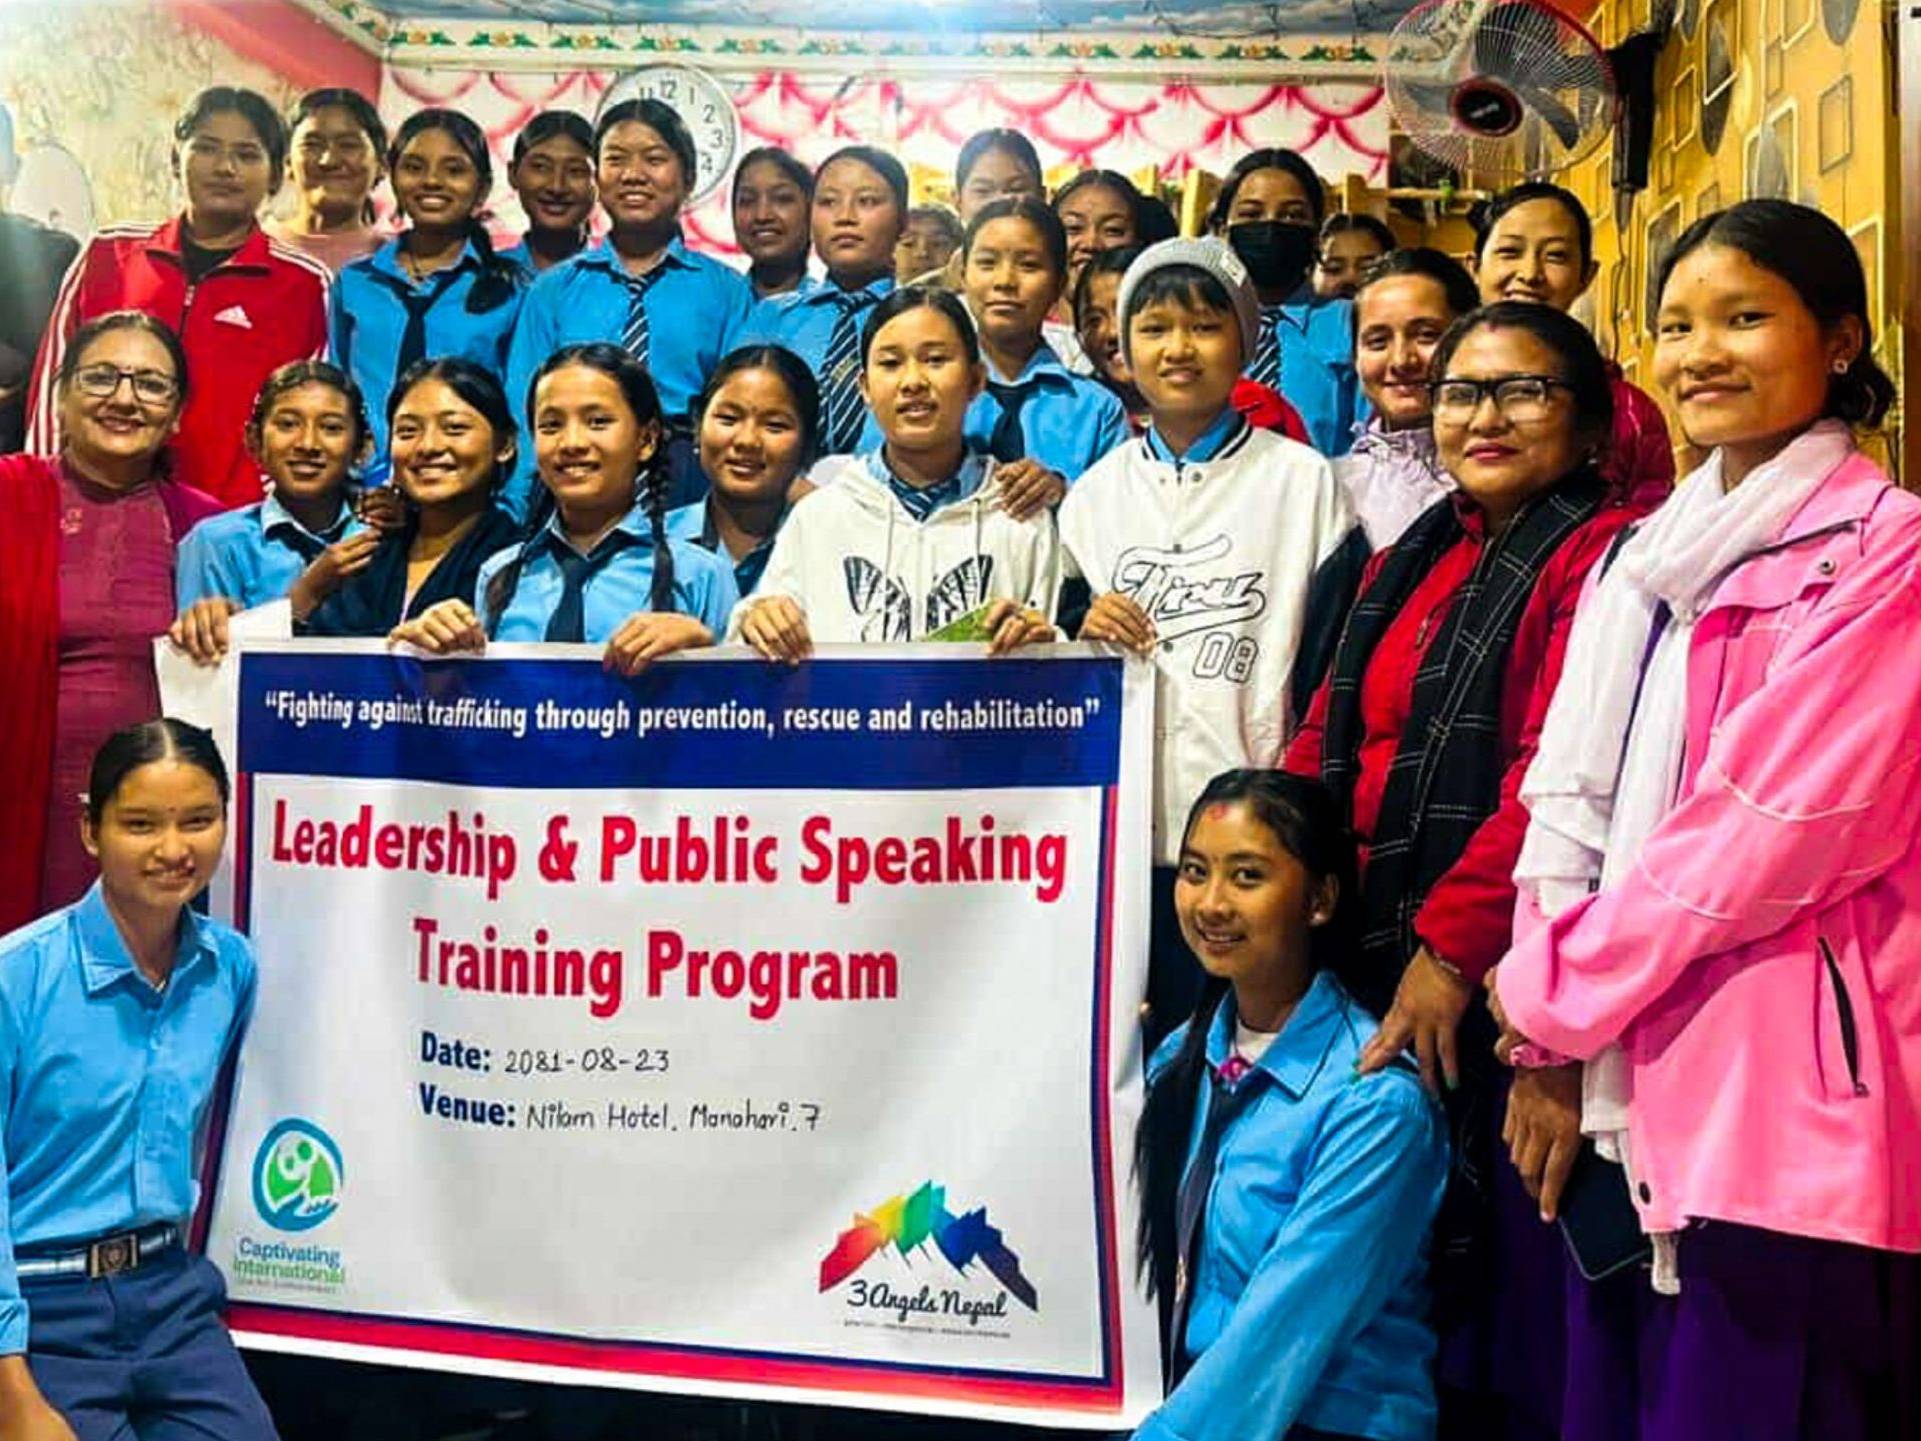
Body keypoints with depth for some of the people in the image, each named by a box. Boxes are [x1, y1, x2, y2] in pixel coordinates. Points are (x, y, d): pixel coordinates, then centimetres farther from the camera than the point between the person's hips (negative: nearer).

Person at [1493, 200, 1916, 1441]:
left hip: (1788, 1103, -6)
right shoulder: (1661, 552, 16)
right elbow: (1575, 798, 11)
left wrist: (1555, 983, -7)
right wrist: (1547, 1036, 1)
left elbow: (1774, 822, -14)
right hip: (1632, 1078, 7)